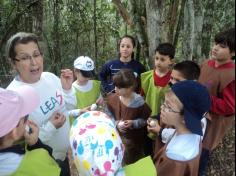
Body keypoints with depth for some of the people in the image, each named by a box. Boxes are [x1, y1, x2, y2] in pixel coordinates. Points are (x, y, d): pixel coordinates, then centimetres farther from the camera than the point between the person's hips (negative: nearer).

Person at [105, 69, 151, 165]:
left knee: (133, 163, 21)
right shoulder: (112, 99, -13)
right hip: (117, 137, 3)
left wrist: (133, 123, -27)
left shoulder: (139, 101, -23)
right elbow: (108, 115, -3)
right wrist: (116, 123, -20)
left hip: (134, 139, -3)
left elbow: (146, 119, -12)